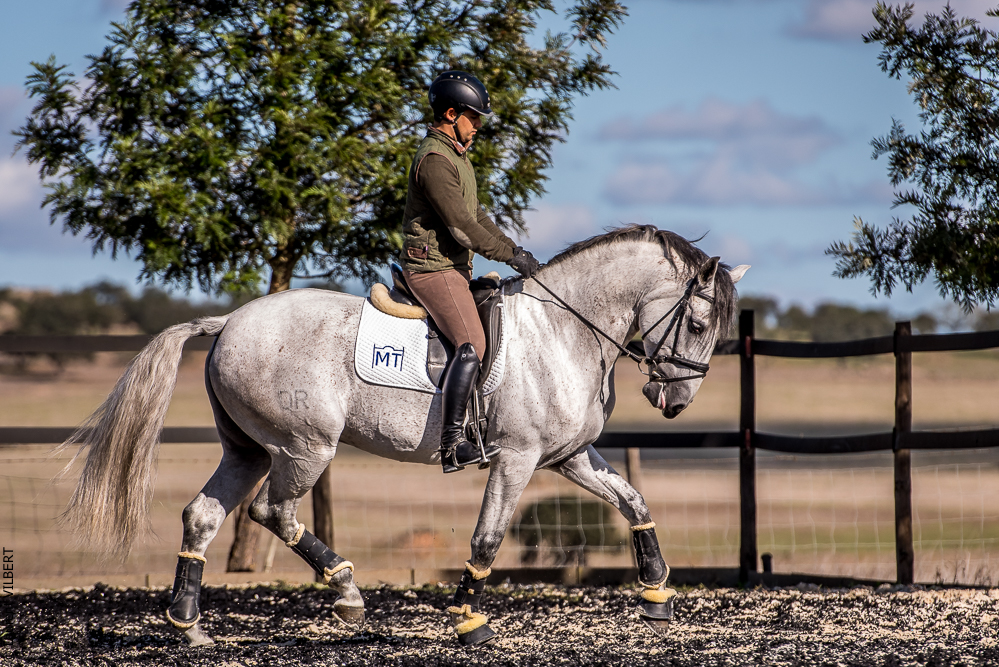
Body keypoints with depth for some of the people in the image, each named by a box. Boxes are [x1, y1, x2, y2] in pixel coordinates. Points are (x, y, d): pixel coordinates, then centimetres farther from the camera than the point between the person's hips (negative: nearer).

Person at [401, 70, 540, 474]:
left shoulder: (455, 154, 18)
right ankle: (453, 446, -29)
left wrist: (512, 247, 11)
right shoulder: (434, 159, -17)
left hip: (453, 266, 11)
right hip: (432, 267, -11)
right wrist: (510, 255, -16)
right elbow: (461, 225, -21)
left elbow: (476, 215, 23)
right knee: (473, 345, -23)